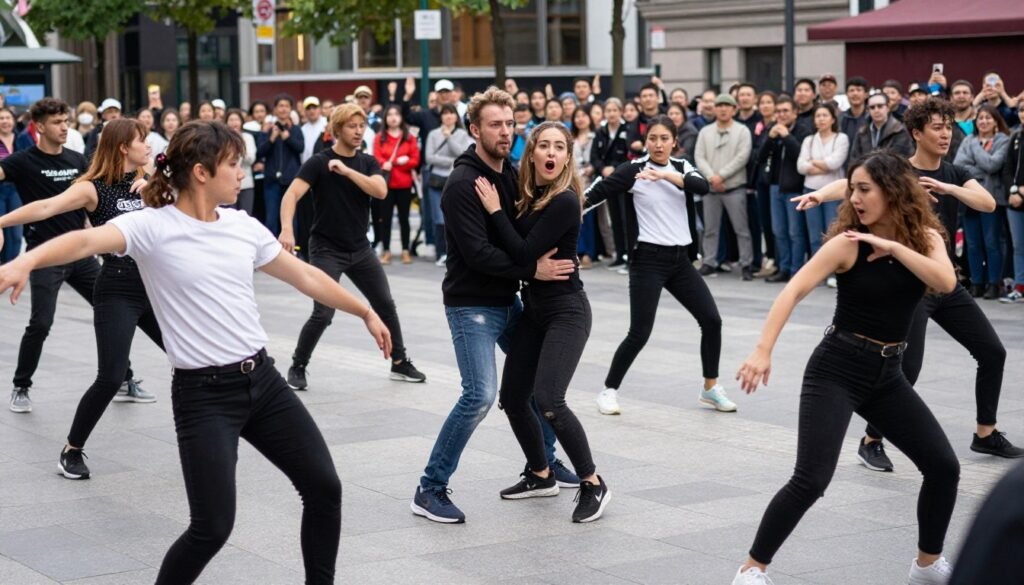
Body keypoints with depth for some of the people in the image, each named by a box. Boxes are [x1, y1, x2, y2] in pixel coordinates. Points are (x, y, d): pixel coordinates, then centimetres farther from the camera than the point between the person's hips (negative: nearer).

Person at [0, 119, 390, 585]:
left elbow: (306, 276, 20)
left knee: (324, 486, 10)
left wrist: (365, 312, 28)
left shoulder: (244, 226, 7)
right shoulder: (152, 227, -12)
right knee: (212, 527, -10)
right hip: (205, 394, -6)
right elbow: (87, 240, -30)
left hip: (263, 380, 6)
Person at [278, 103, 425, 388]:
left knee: (386, 305, 9)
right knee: (323, 314, -12)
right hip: (326, 249, -5)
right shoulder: (319, 162, -11)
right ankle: (297, 368, 7)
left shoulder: (368, 162, 4)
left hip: (360, 248, 5)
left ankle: (400, 363, 24)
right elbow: (291, 195, -21)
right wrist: (287, 229, -38)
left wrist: (347, 171, -23)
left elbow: (380, 191, -13)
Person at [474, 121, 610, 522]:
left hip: (566, 311, -8)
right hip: (534, 307, 8)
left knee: (548, 400, -19)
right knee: (512, 396, 9)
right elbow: (518, 248, 8)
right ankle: (541, 476, 28)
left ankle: (594, 485, -5)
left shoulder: (565, 201, -17)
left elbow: (524, 253, -22)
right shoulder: (528, 195, 6)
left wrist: (496, 210, -16)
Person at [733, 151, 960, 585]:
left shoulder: (926, 238, 0)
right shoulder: (848, 243, -11)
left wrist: (893, 245, -23)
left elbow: (946, 282, -19)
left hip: (887, 373, 5)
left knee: (944, 466, 3)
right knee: (811, 479, -16)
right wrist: (763, 350, -31)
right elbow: (793, 292, -19)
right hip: (836, 368, -5)